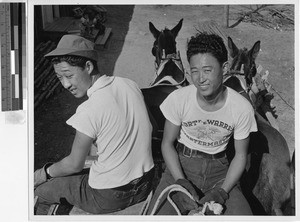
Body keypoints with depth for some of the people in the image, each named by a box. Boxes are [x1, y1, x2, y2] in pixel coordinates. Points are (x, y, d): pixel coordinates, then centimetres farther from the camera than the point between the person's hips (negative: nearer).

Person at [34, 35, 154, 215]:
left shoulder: (89, 111, -25)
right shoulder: (130, 85, -4)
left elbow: (74, 165, -12)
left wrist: (44, 173, 8)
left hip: (108, 198, -7)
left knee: (39, 187, 14)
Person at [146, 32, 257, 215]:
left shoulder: (242, 108, -16)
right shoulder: (178, 99, -16)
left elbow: (240, 155, -4)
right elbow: (168, 143, -4)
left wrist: (222, 191, -16)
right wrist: (181, 182, -18)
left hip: (218, 167, 1)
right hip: (181, 164, 0)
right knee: (158, 213, -20)